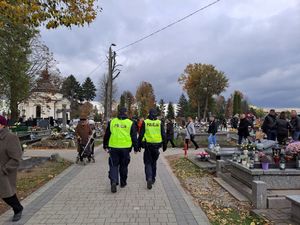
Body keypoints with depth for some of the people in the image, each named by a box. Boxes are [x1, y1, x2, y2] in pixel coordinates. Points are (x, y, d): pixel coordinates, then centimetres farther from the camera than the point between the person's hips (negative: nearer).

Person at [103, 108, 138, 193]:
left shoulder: (112, 122, 3)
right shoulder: (130, 123, -2)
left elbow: (106, 135, 9)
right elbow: (134, 137, 2)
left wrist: (105, 146, 20)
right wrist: (136, 148, 11)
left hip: (113, 148, 1)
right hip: (125, 148, 0)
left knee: (113, 165, 8)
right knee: (124, 166, 13)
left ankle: (113, 181, -10)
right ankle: (123, 182, 25)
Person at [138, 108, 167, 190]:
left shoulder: (145, 122, -3)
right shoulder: (159, 123, 1)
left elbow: (141, 135, -3)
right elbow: (163, 135, 3)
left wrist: (139, 145, 5)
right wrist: (164, 145, 12)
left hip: (147, 145, -2)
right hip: (156, 145, 2)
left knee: (148, 163, 4)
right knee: (154, 162, 18)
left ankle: (149, 179, -14)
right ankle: (153, 179, 27)